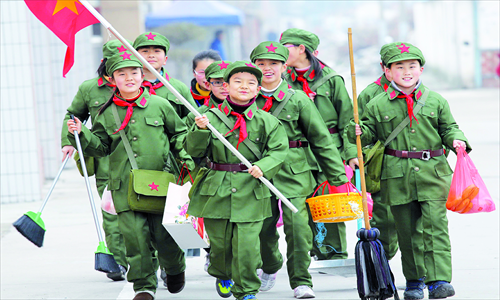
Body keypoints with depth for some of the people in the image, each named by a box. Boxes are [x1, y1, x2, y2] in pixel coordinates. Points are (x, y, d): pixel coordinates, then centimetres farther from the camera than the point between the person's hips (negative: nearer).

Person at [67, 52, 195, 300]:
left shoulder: (159, 105, 4)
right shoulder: (106, 114, 7)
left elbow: (179, 134, 14)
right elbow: (100, 147, 12)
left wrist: (187, 158, 2)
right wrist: (81, 135, -4)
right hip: (125, 186, 1)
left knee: (162, 233, 1)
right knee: (134, 235, -6)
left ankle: (176, 268, 33)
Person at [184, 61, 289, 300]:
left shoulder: (266, 121, 4)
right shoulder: (212, 117, 4)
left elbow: (279, 150, 1)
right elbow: (193, 150, 3)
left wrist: (263, 167, -17)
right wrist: (200, 130, -15)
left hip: (251, 191, -1)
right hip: (217, 189, 1)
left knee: (247, 243, -9)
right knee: (219, 241, 10)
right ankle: (222, 275, 41)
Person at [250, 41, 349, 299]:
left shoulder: (297, 99, 2)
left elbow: (321, 138, 4)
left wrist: (337, 175, 3)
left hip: (293, 172, -2)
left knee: (297, 223, -13)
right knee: (263, 226, 7)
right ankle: (269, 268, 37)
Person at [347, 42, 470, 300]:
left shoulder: (436, 102, 8)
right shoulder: (378, 105, 6)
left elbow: (448, 128, 14)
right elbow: (369, 132, 11)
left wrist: (456, 140, -7)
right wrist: (358, 132, -11)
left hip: (432, 173, 0)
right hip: (397, 176, 1)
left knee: (435, 225, -10)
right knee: (407, 230, 6)